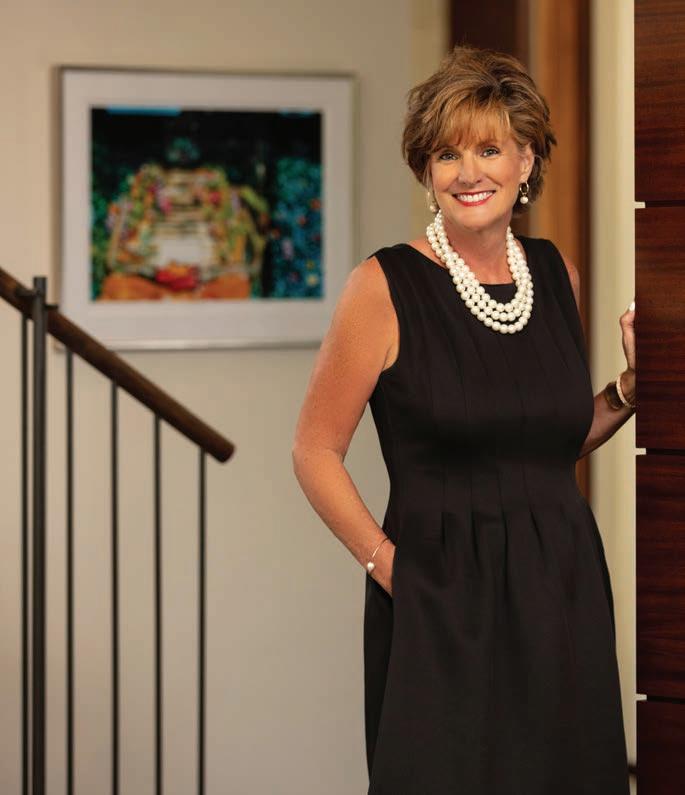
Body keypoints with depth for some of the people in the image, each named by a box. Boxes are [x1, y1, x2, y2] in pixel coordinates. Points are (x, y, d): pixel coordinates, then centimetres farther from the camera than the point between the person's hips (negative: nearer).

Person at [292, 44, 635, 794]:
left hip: (564, 593, 5)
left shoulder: (555, 272, 7)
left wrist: (631, 386, 3)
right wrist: (387, 562, -11)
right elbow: (314, 451, -6)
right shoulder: (385, 285, -9)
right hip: (441, 603, -5)